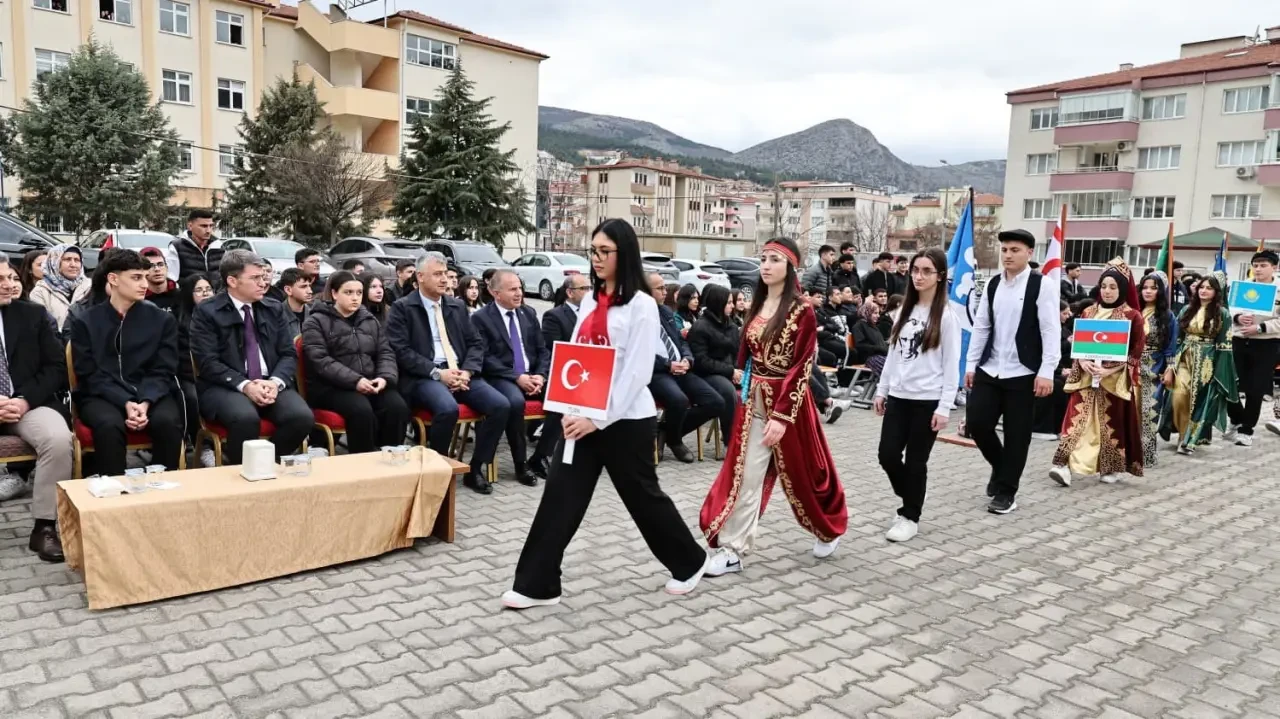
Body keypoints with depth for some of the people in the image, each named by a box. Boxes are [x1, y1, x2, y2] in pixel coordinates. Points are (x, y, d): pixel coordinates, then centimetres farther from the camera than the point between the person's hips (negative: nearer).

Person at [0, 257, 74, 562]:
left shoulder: (33, 314, 9)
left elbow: (56, 367, 6)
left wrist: (25, 400, -12)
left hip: (28, 404, 1)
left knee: (59, 438, -30)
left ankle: (44, 527, -19)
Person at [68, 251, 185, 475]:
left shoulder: (162, 320, 8)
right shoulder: (84, 322, 6)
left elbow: (163, 371, 2)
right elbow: (90, 375, -2)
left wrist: (145, 402, -19)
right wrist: (126, 403, -19)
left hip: (150, 395, 1)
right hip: (102, 396, -1)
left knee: (168, 421, -31)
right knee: (109, 424, -34)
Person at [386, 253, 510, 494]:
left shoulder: (458, 306, 18)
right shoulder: (402, 308, 2)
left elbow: (476, 343, 14)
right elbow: (401, 351, -8)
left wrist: (467, 371, -6)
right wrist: (437, 373, -17)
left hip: (460, 373, 5)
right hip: (424, 376, -5)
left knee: (501, 405, -18)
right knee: (448, 408, -36)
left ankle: (477, 469, -4)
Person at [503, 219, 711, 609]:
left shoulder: (642, 305, -11)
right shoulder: (589, 300, 9)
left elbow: (637, 373, -16)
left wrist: (599, 419, -19)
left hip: (626, 420, -6)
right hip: (582, 418, 6)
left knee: (643, 496, 10)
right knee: (559, 496, 1)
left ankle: (690, 562, 32)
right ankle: (536, 584, 10)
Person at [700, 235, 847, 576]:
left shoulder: (802, 311, -13)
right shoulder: (757, 305, 7)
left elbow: (801, 368, -17)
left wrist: (782, 415, -22)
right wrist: (744, 391, 11)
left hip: (787, 400, -5)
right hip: (753, 400, 6)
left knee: (801, 472, 12)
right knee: (744, 475, 2)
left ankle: (829, 529, 37)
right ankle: (731, 550, 6)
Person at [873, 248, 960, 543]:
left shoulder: (946, 316, -7)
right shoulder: (904, 311, 11)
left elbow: (951, 365, -9)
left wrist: (944, 407, -14)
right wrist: (882, 390, 12)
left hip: (928, 400, -5)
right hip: (898, 396, 5)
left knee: (915, 461, 3)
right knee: (888, 455, 3)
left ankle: (910, 517, 19)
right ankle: (910, 503, 28)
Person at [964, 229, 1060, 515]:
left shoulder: (1042, 285, -7)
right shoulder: (992, 285, 8)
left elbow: (1051, 331, -10)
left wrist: (1046, 372, -15)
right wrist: (971, 365, 8)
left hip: (1023, 374, -4)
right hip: (989, 370, 5)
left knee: (1016, 434, 2)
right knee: (976, 422, 0)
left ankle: (1006, 491, 16)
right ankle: (1000, 467, 27)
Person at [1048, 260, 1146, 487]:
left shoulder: (1133, 316, -2)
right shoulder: (1089, 313, 10)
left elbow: (1136, 351, -5)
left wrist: (1111, 368, -17)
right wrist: (1083, 362, -10)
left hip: (1117, 379, -2)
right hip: (1087, 377, 3)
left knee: (1113, 422, 6)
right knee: (1079, 420, -7)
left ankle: (1112, 468, 20)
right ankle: (1068, 466, -14)